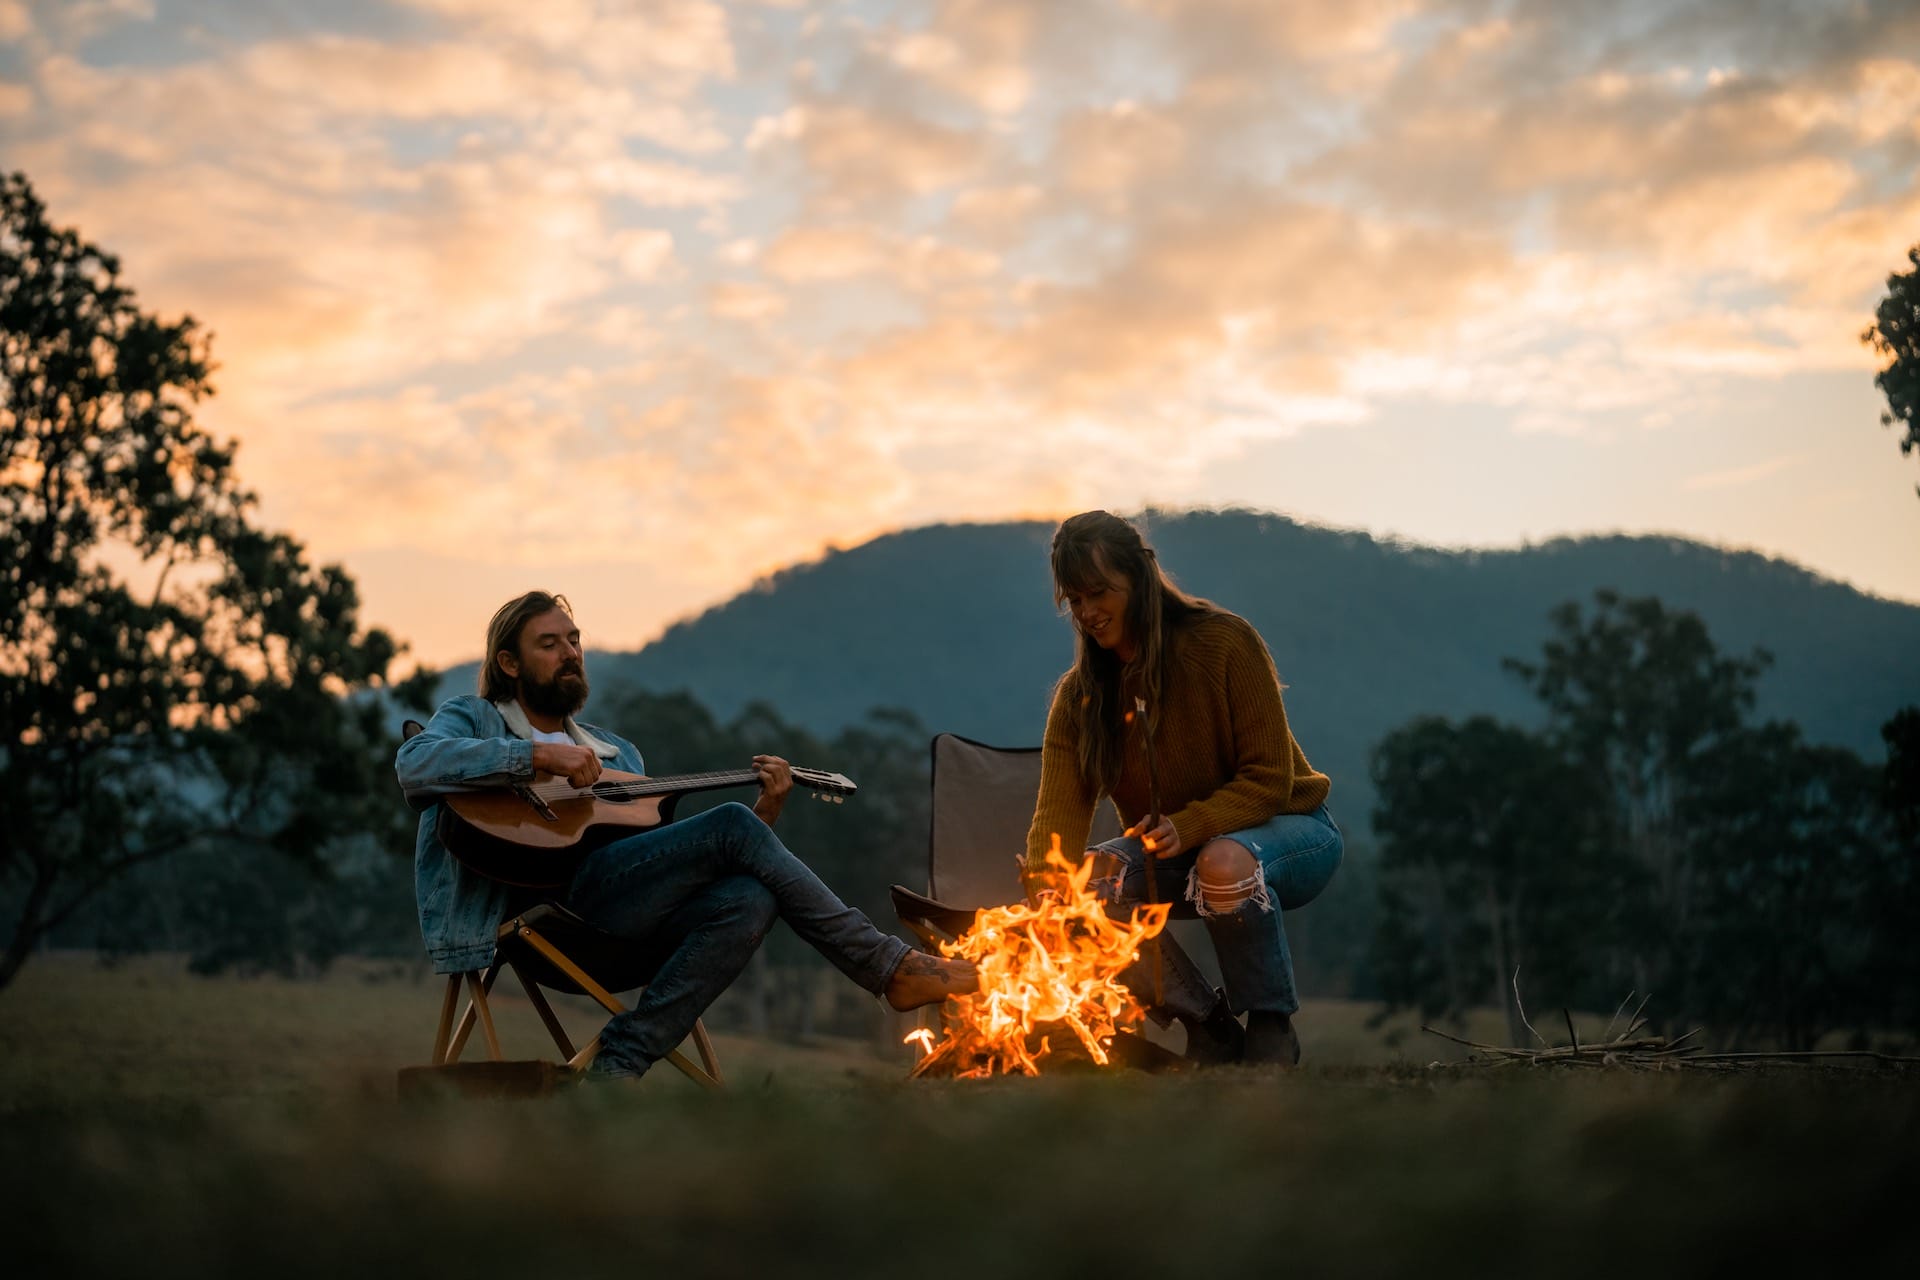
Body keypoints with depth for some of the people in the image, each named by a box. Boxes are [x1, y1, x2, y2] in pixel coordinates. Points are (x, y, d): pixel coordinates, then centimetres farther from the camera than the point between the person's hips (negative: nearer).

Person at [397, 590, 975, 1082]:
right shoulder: (472, 719, 17)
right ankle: (892, 968, -16)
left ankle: (618, 1064, -30)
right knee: (731, 826, -21)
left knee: (750, 897, -28)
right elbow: (415, 763, -9)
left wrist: (764, 814, 9)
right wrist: (539, 756, -16)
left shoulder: (618, 752, 33)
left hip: (631, 922, 6)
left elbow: (673, 865, 24)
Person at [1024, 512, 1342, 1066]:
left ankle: (1273, 1026, -15)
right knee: (1091, 880, -25)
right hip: (1176, 855, 5)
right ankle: (1210, 1029, -8)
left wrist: (1188, 827, -34)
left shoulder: (1225, 642, -18)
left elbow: (1270, 778, -19)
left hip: (1291, 830, -5)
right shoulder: (1078, 695, -5)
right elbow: (1059, 811, -16)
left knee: (1224, 862, -39)